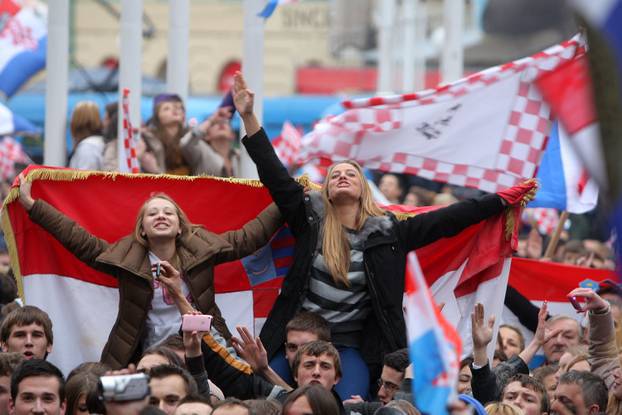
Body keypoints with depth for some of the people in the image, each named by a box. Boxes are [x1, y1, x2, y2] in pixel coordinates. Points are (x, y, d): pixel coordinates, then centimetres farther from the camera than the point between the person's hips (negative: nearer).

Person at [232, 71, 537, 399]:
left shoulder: (387, 232, 6)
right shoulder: (310, 218, 4)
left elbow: (445, 221, 6)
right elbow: (274, 175, -3)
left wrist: (502, 201, 5)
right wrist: (248, 117, -11)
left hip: (353, 347, 0)